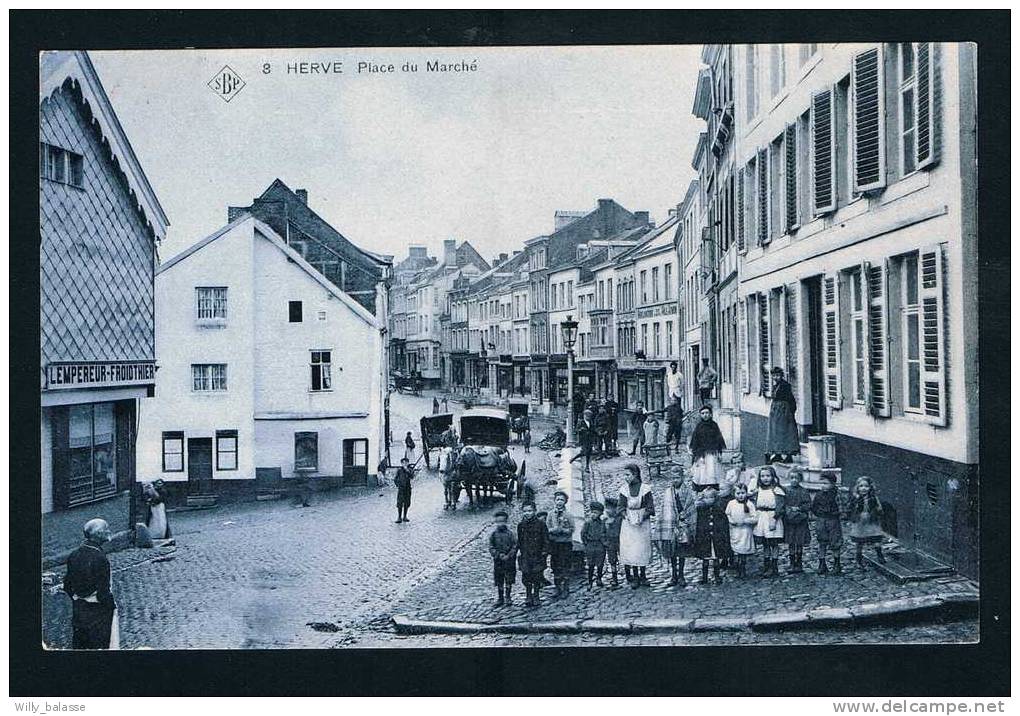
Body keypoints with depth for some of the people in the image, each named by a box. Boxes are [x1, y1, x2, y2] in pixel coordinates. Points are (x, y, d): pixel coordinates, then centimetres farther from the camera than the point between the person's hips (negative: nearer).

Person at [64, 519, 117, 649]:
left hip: (77, 608, 7)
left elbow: (67, 586, 7)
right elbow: (103, 592, -21)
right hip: (97, 611, -7)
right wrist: (112, 606, -6)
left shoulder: (74, 555, -2)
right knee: (100, 645, 6)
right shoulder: (100, 559, -23)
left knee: (78, 644, 18)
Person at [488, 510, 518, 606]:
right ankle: (500, 598, 18)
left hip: (509, 561, -1)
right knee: (499, 582, 7)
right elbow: (491, 548, 0)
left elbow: (515, 547, -4)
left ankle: (508, 597, 18)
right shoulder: (493, 535, 3)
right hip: (497, 562, 1)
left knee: (509, 580, 4)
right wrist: (499, 555, -14)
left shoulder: (510, 534, -2)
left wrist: (508, 556, -15)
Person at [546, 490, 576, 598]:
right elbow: (547, 528, 3)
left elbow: (572, 529, -2)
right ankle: (558, 588, 18)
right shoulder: (551, 513, 4)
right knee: (556, 566, 8)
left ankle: (565, 589, 8)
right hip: (554, 543, 2)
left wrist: (563, 530, -19)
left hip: (566, 543, -2)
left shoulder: (568, 514, -2)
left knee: (565, 566, -1)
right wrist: (554, 530, -17)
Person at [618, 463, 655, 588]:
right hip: (629, 522, 2)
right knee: (630, 549, -2)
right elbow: (622, 507, 3)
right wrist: (627, 517, -16)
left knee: (642, 549, 2)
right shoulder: (624, 489, 3)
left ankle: (643, 577, 15)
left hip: (643, 523, -1)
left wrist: (642, 517, -20)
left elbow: (650, 508, -4)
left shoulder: (645, 489, -4)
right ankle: (635, 578, 6)